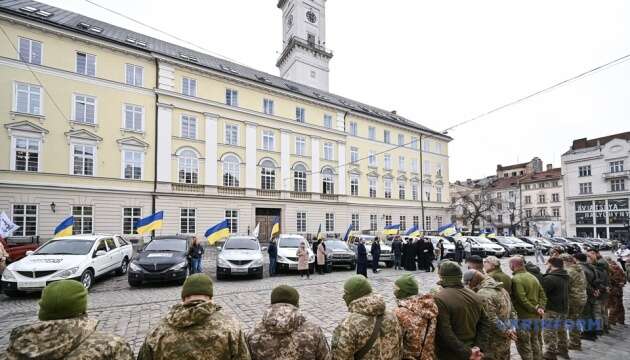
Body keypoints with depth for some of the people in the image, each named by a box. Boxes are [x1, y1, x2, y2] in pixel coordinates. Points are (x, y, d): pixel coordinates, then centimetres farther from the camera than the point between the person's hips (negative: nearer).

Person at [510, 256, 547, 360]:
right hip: (536, 317, 8)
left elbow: (522, 299, -24)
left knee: (524, 345, 4)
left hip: (523, 317, -8)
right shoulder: (533, 277, 7)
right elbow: (542, 295, 7)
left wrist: (535, 309, -13)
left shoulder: (516, 279, -19)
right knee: (535, 342, 23)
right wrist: (540, 308, -3)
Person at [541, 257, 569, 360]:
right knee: (560, 331, 25)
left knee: (549, 334, 0)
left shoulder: (550, 278, -22)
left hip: (553, 310, -9)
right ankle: (562, 350, 39)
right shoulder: (564, 277, 5)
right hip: (564, 309, 9)